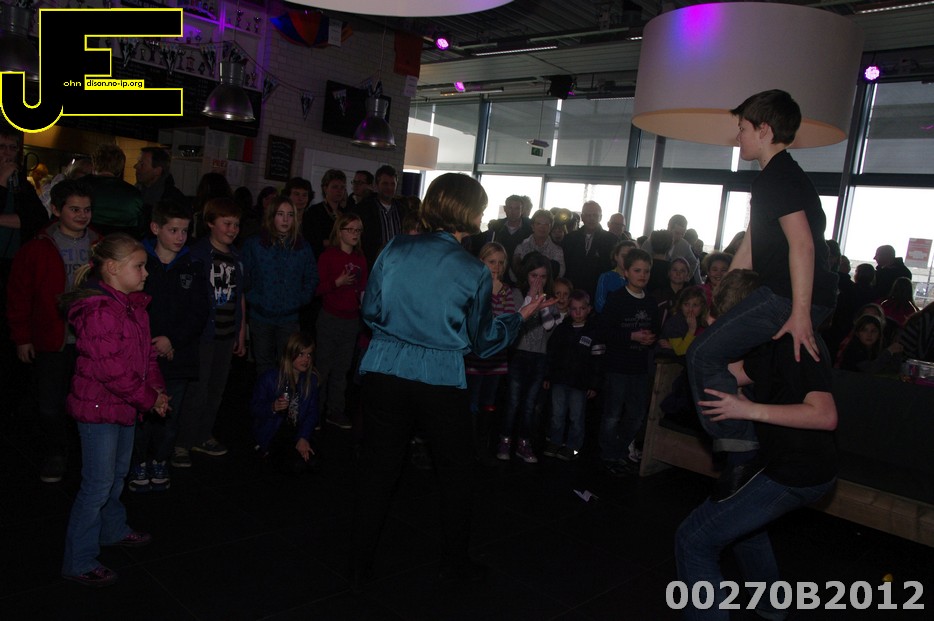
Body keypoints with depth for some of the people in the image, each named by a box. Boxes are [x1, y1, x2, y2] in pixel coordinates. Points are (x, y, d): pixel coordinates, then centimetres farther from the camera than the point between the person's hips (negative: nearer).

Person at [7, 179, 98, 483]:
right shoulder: (37, 249, -5)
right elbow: (18, 296, 0)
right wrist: (22, 337, 0)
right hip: (51, 343, -1)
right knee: (50, 406, 5)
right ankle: (55, 454, 30)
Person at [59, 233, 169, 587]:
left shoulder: (132, 304, 5)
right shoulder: (100, 310, -26)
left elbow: (145, 351, 12)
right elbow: (111, 369, -27)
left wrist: (156, 389, 0)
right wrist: (149, 399, -17)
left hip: (123, 405, 9)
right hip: (98, 407, -9)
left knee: (118, 474, 24)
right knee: (98, 484, 1)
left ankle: (113, 530, 45)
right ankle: (78, 562, 17)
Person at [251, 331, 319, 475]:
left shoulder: (311, 379, -2)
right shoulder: (269, 378, -14)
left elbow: (312, 412, -3)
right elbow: (254, 408, -8)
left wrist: (303, 438, -17)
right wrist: (273, 408, -30)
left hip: (298, 431, 4)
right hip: (272, 432, -4)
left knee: (308, 463, -19)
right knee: (295, 465, -22)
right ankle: (267, 451, 8)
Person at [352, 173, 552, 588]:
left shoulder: (395, 250, -3)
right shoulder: (474, 272, -7)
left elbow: (370, 310, 6)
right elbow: (483, 340, 2)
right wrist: (521, 315, 17)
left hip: (385, 372, 3)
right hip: (441, 381, -2)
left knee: (378, 468, 14)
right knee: (456, 472, 18)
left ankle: (360, 567, 25)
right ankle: (454, 563, 32)